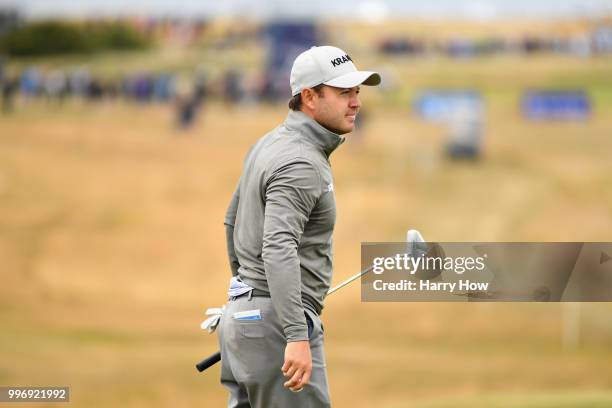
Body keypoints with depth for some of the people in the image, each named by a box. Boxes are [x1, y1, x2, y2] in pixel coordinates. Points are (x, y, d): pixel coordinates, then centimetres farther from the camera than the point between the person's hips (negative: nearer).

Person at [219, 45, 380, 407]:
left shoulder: (270, 144, 13)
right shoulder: (301, 163, -17)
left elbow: (234, 220, 25)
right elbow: (278, 249, -30)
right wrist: (298, 337, -37)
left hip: (242, 311, 10)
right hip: (276, 322, -10)